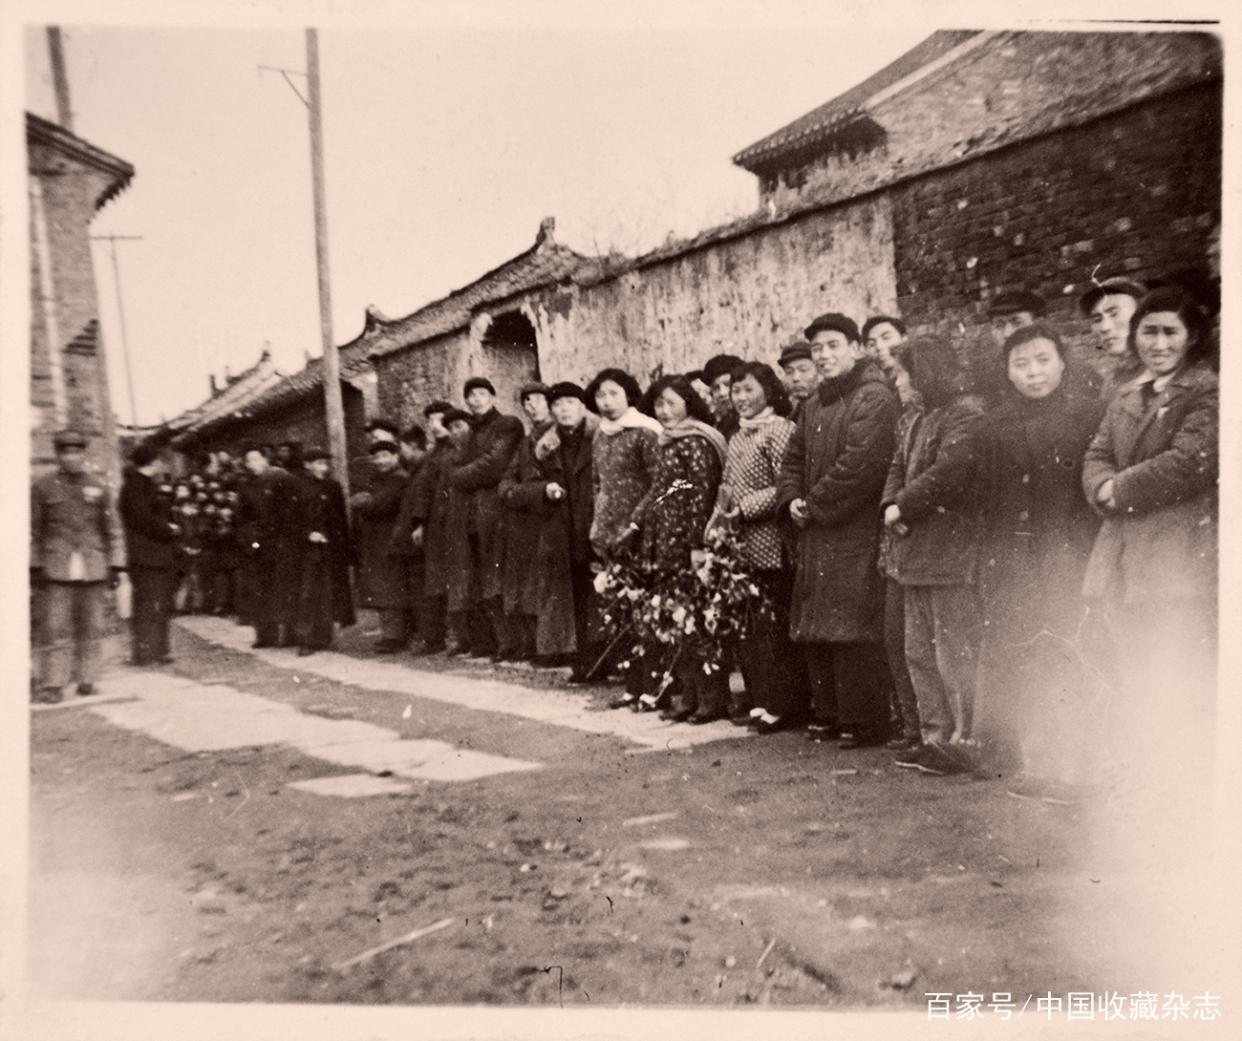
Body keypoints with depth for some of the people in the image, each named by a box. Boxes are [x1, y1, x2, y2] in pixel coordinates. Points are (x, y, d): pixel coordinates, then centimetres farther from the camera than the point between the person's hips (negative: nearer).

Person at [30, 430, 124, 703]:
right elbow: (34, 531, 5)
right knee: (55, 627, -4)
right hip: (56, 569, -2)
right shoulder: (42, 487, 4)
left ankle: (86, 680, 14)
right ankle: (53, 684, 0)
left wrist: (114, 566, 7)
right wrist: (34, 566, -1)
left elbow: (109, 532, 11)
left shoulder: (98, 488, 9)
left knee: (91, 626, 5)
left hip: (93, 568, 2)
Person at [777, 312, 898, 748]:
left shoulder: (874, 398, -10)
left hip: (857, 535, -8)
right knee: (817, 629, 12)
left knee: (853, 628, -6)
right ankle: (829, 712, 23)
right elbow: (794, 458, 21)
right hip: (816, 536, 9)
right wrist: (791, 500, 2)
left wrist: (815, 504, -13)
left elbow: (859, 464, -20)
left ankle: (864, 720, 4)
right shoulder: (814, 404, 17)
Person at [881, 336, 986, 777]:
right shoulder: (922, 419, 19)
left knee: (955, 654, -4)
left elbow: (949, 472, -22)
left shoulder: (967, 414, -11)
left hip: (952, 554, -10)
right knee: (920, 653, 14)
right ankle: (936, 736, 23)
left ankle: (966, 742, 5)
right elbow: (899, 466, 19)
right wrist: (891, 505, -1)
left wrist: (903, 507, -13)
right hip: (916, 553, 10)